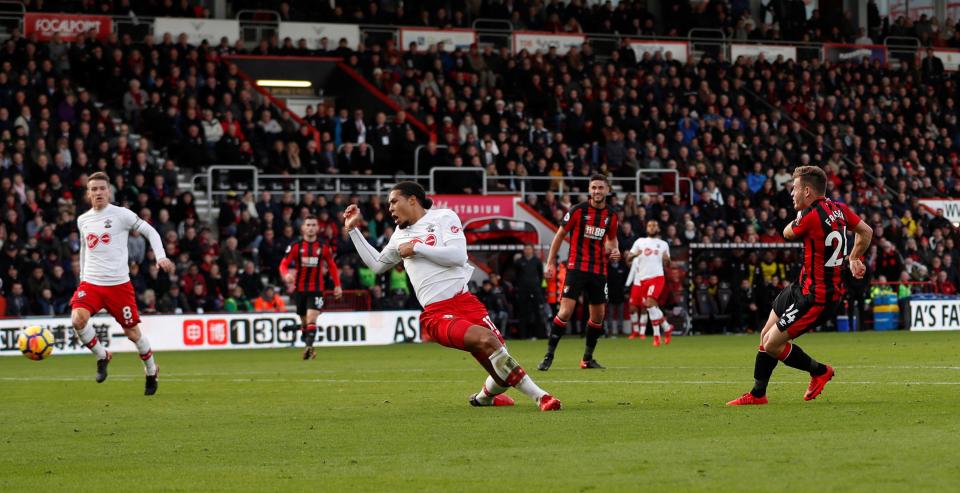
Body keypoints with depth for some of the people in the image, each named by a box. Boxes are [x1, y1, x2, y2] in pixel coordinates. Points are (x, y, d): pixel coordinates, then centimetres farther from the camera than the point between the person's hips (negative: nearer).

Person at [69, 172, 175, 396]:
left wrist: (161, 256, -14)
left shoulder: (121, 214, -5)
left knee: (132, 332, 4)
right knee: (77, 319, -23)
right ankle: (102, 356, 2)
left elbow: (150, 232, 0)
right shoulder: (82, 220, 9)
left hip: (119, 283, -3)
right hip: (90, 283, 3)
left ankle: (151, 371, 29)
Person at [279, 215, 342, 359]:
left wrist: (337, 286, 8)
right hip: (300, 288, 2)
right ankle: (307, 342, 25)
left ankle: (309, 346, -28)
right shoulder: (295, 246, -1)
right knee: (304, 320, 9)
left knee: (311, 318, -18)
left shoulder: (323, 247, 1)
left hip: (316, 289, -2)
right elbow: (284, 264, -3)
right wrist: (286, 274, -26)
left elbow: (332, 266, 12)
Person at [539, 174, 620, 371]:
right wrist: (551, 263, -2)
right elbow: (560, 235, 1)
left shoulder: (611, 216, 6)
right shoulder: (578, 210, -7)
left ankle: (587, 358, 22)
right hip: (576, 266, -5)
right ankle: (549, 356, -8)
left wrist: (615, 251, 0)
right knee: (565, 311, -15)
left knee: (598, 315, 8)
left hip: (599, 270, 5)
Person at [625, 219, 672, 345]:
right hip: (641, 279, 4)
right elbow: (628, 258, 9)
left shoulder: (663, 244, 14)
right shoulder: (640, 242, 15)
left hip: (656, 277, -4)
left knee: (650, 303, -22)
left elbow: (667, 266, 15)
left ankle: (656, 335, -19)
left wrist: (667, 259, -8)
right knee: (633, 307, 4)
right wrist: (634, 255, -13)